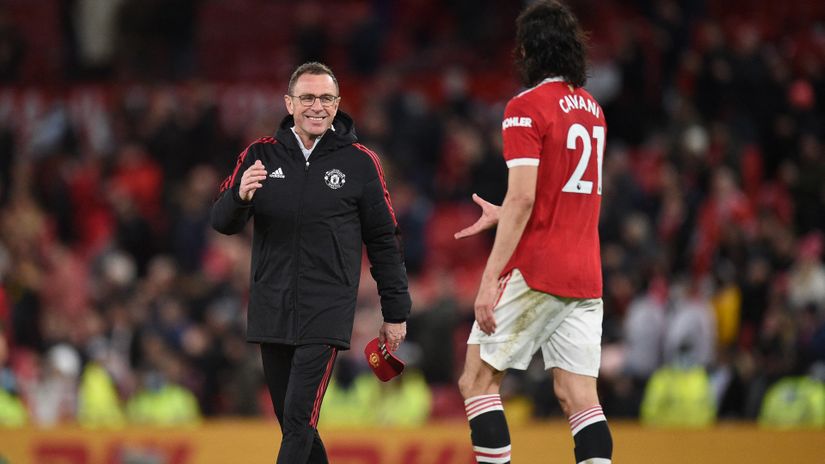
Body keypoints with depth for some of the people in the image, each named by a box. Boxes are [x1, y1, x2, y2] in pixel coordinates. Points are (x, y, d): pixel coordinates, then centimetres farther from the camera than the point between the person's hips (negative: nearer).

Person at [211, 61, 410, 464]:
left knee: (299, 419, -14)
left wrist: (395, 313, 5)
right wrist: (241, 195, -24)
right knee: (291, 425, 10)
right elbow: (222, 222, 0)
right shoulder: (260, 156, 6)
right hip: (271, 310, 4)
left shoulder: (360, 163, 1)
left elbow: (384, 241, 5)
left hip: (327, 313, -3)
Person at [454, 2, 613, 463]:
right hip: (586, 275, 7)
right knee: (579, 396, 3)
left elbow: (523, 198, -18)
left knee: (478, 381, 2)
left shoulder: (526, 108, -9)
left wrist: (491, 279, -19)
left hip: (535, 270, -7)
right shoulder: (592, 109, 15)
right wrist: (504, 215, 31)